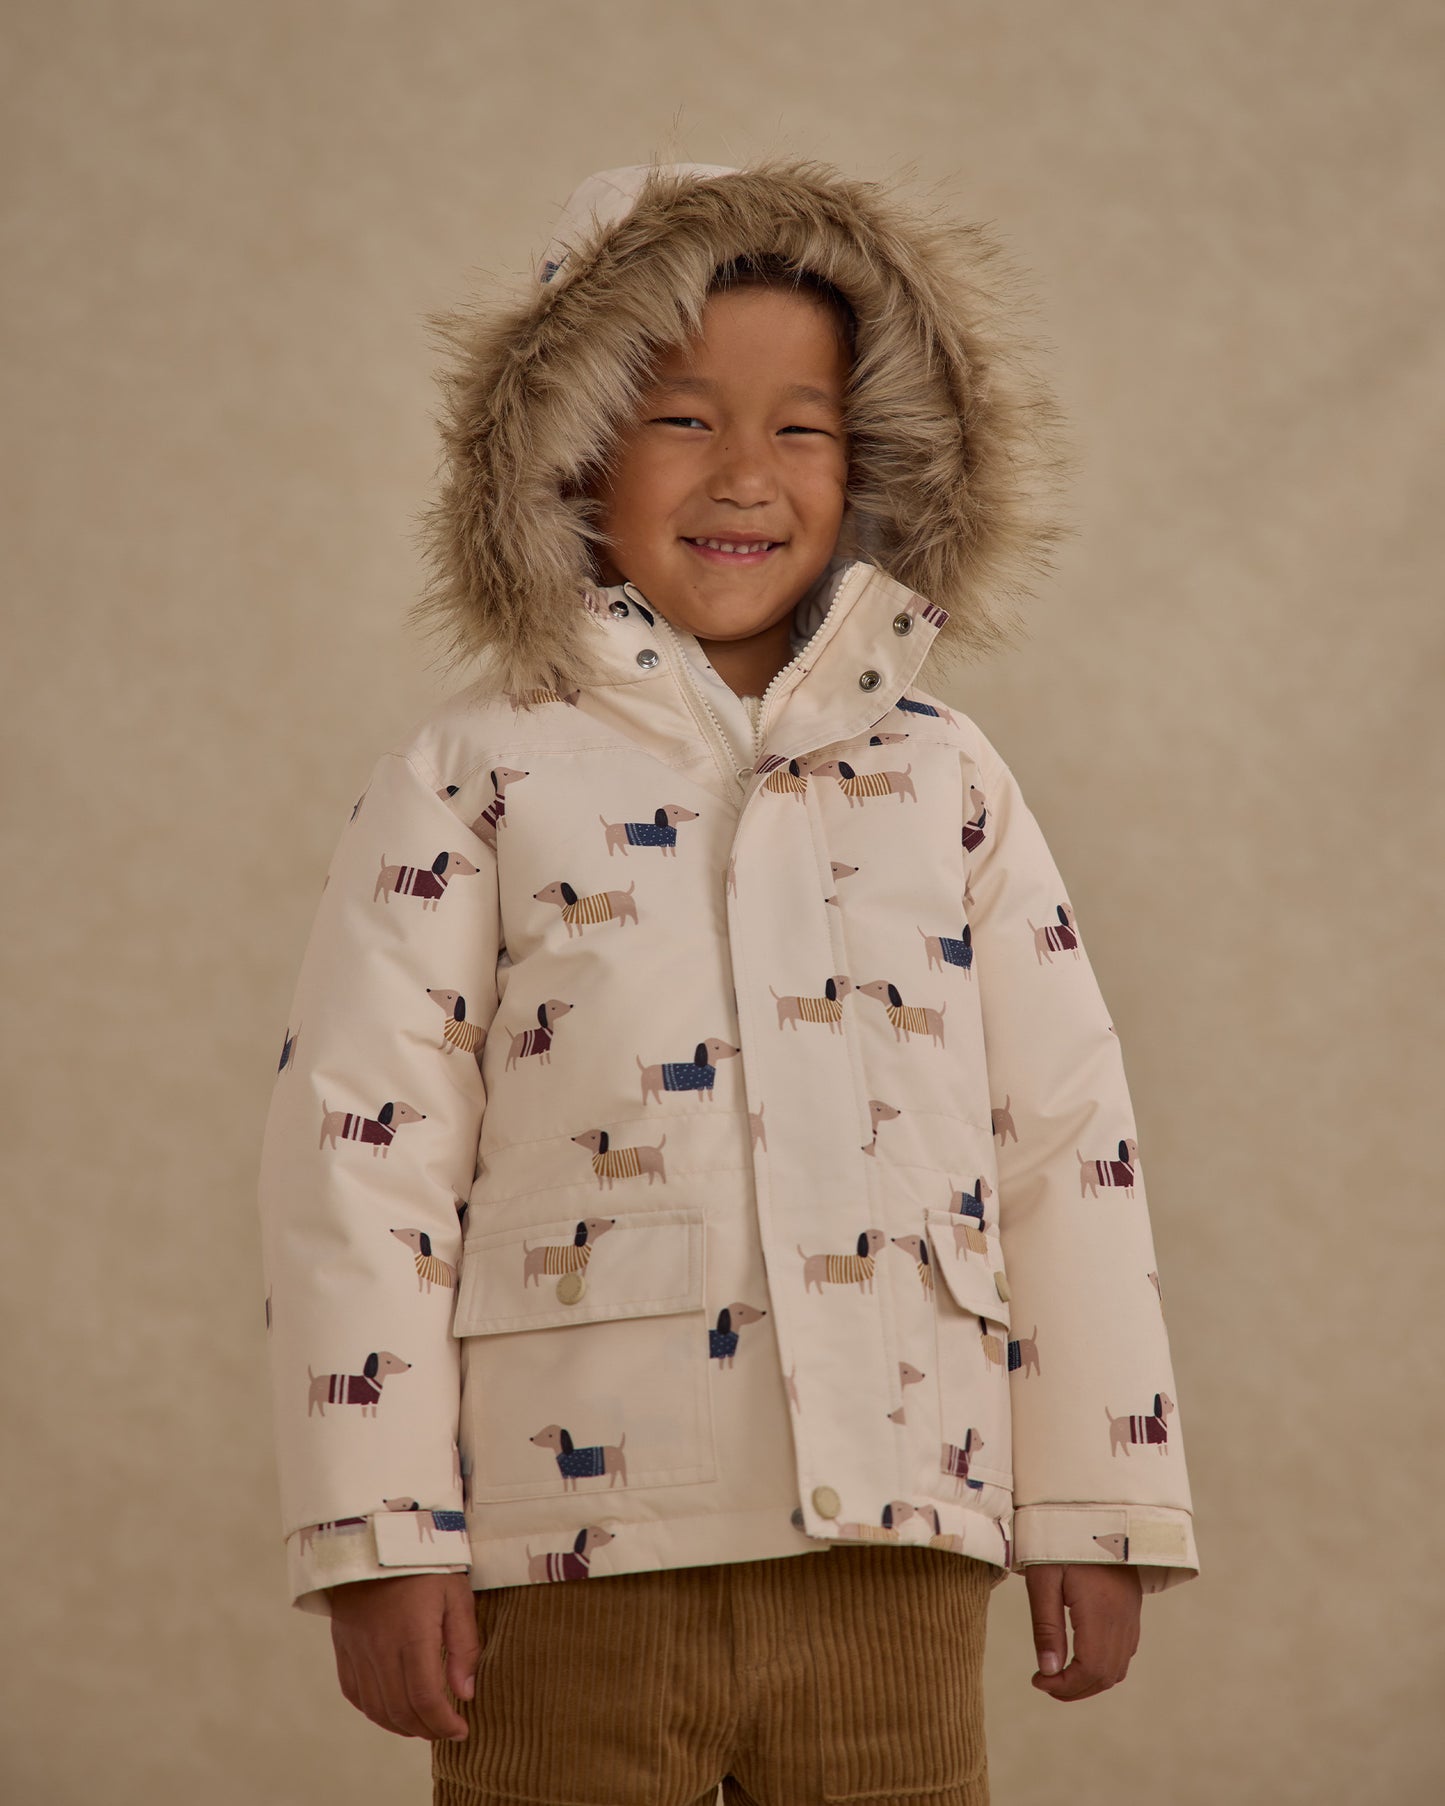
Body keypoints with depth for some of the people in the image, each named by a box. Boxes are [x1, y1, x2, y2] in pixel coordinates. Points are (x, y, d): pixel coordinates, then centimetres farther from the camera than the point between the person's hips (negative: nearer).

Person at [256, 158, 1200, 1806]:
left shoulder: (946, 777, 11)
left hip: (894, 1544, 3)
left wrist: (1101, 1508, 10)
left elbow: (1070, 1144, 12)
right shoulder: (469, 781, 2)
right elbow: (358, 1158, -2)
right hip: (571, 1551, -2)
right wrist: (378, 1540, -6)